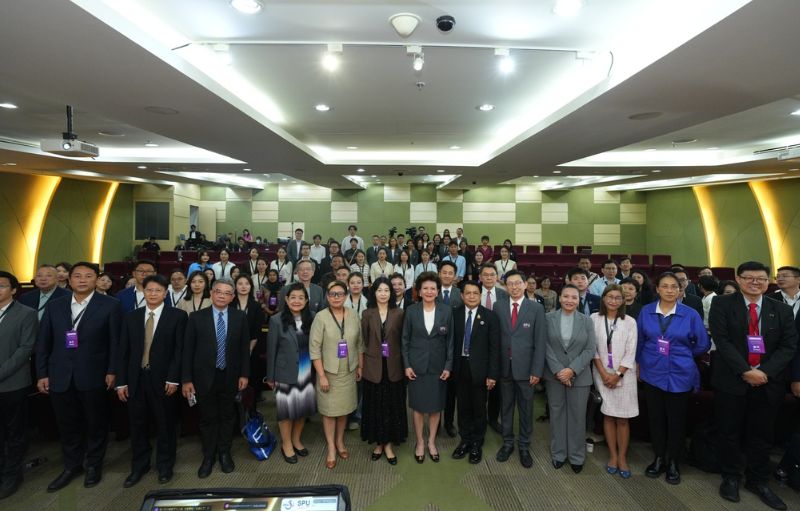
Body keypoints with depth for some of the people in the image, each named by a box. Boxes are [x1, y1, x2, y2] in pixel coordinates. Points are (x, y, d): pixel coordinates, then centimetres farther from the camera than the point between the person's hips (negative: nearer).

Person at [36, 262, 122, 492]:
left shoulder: (110, 305, -5)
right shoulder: (55, 306, 7)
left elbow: (115, 341, -6)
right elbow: (43, 342, 8)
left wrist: (112, 371, -9)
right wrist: (42, 374, 3)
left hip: (93, 376, -3)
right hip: (60, 376, 3)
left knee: (96, 423, 11)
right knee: (67, 425, 15)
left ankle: (94, 465, 31)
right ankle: (71, 466, 34)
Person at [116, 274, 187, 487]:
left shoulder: (178, 316, -3)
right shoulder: (131, 317, 8)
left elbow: (179, 349, -7)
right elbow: (123, 351, 6)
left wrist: (173, 378, -13)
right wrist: (121, 381, 1)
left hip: (163, 379, -3)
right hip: (135, 379, 3)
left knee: (165, 425, 10)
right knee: (138, 425, 13)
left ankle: (165, 466, 27)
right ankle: (139, 466, 31)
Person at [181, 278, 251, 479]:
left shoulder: (240, 317, -2)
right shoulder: (196, 317, -6)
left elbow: (244, 347, 1)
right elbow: (188, 349, -5)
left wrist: (244, 374, -1)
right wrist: (186, 379, -8)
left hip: (230, 377, 1)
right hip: (205, 377, -1)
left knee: (227, 417, 14)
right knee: (208, 418, 11)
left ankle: (224, 453, 32)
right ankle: (208, 457, 28)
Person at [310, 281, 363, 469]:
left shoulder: (353, 315, -2)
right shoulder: (321, 317, -13)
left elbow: (359, 343, 8)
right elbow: (314, 348, -13)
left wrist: (360, 366, 8)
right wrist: (321, 375, -14)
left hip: (348, 371, 3)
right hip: (328, 371, -3)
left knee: (344, 408, 15)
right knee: (329, 410, 8)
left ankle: (340, 441, 35)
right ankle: (331, 448, 24)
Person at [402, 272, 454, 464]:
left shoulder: (447, 310, -3)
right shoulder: (411, 311, -4)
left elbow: (450, 340, 0)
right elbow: (405, 340, 0)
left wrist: (448, 366, -4)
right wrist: (407, 365, -5)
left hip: (438, 366, 1)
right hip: (417, 366, 0)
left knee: (435, 406, 11)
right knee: (418, 407, 9)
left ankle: (432, 442, 28)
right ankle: (420, 443, 25)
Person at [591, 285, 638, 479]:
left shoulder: (629, 322, -3)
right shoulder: (595, 318, -2)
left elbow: (631, 352, -4)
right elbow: (593, 348, -2)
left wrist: (617, 374, -10)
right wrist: (604, 373, -8)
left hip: (624, 375, 0)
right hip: (603, 374, 1)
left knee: (622, 418, 3)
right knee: (608, 416, 6)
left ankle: (622, 458, 15)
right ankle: (613, 456, 17)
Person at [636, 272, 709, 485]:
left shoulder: (690, 314, -6)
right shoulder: (646, 312, -1)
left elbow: (703, 344, 3)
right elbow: (639, 341, 9)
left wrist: (682, 356, 9)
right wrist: (639, 364, 11)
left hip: (679, 374, -1)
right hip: (652, 373, 2)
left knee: (676, 420, 9)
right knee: (655, 417, 10)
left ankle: (673, 462, 25)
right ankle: (659, 458, 26)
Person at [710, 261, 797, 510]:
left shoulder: (782, 310, 6)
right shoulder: (722, 304, -3)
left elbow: (788, 346, -1)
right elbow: (722, 341, -11)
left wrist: (765, 372, -13)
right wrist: (745, 371, -18)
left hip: (769, 382, 3)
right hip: (731, 380, -2)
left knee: (762, 435, 13)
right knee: (729, 433, 8)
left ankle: (758, 481, 30)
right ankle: (731, 478, 25)